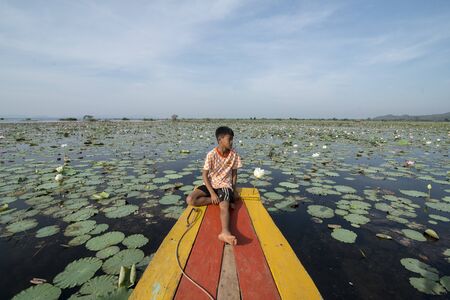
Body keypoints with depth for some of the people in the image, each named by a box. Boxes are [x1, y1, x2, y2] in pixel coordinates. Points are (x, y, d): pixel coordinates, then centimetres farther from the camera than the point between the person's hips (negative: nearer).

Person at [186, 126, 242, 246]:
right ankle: (225, 200, -16)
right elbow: (204, 175, -10)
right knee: (190, 200, -21)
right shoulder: (211, 155, -13)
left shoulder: (234, 155, -5)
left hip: (225, 185, -1)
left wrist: (233, 189, 0)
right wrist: (212, 193, -18)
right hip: (210, 185, 1)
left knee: (224, 206, -31)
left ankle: (225, 232, -54)